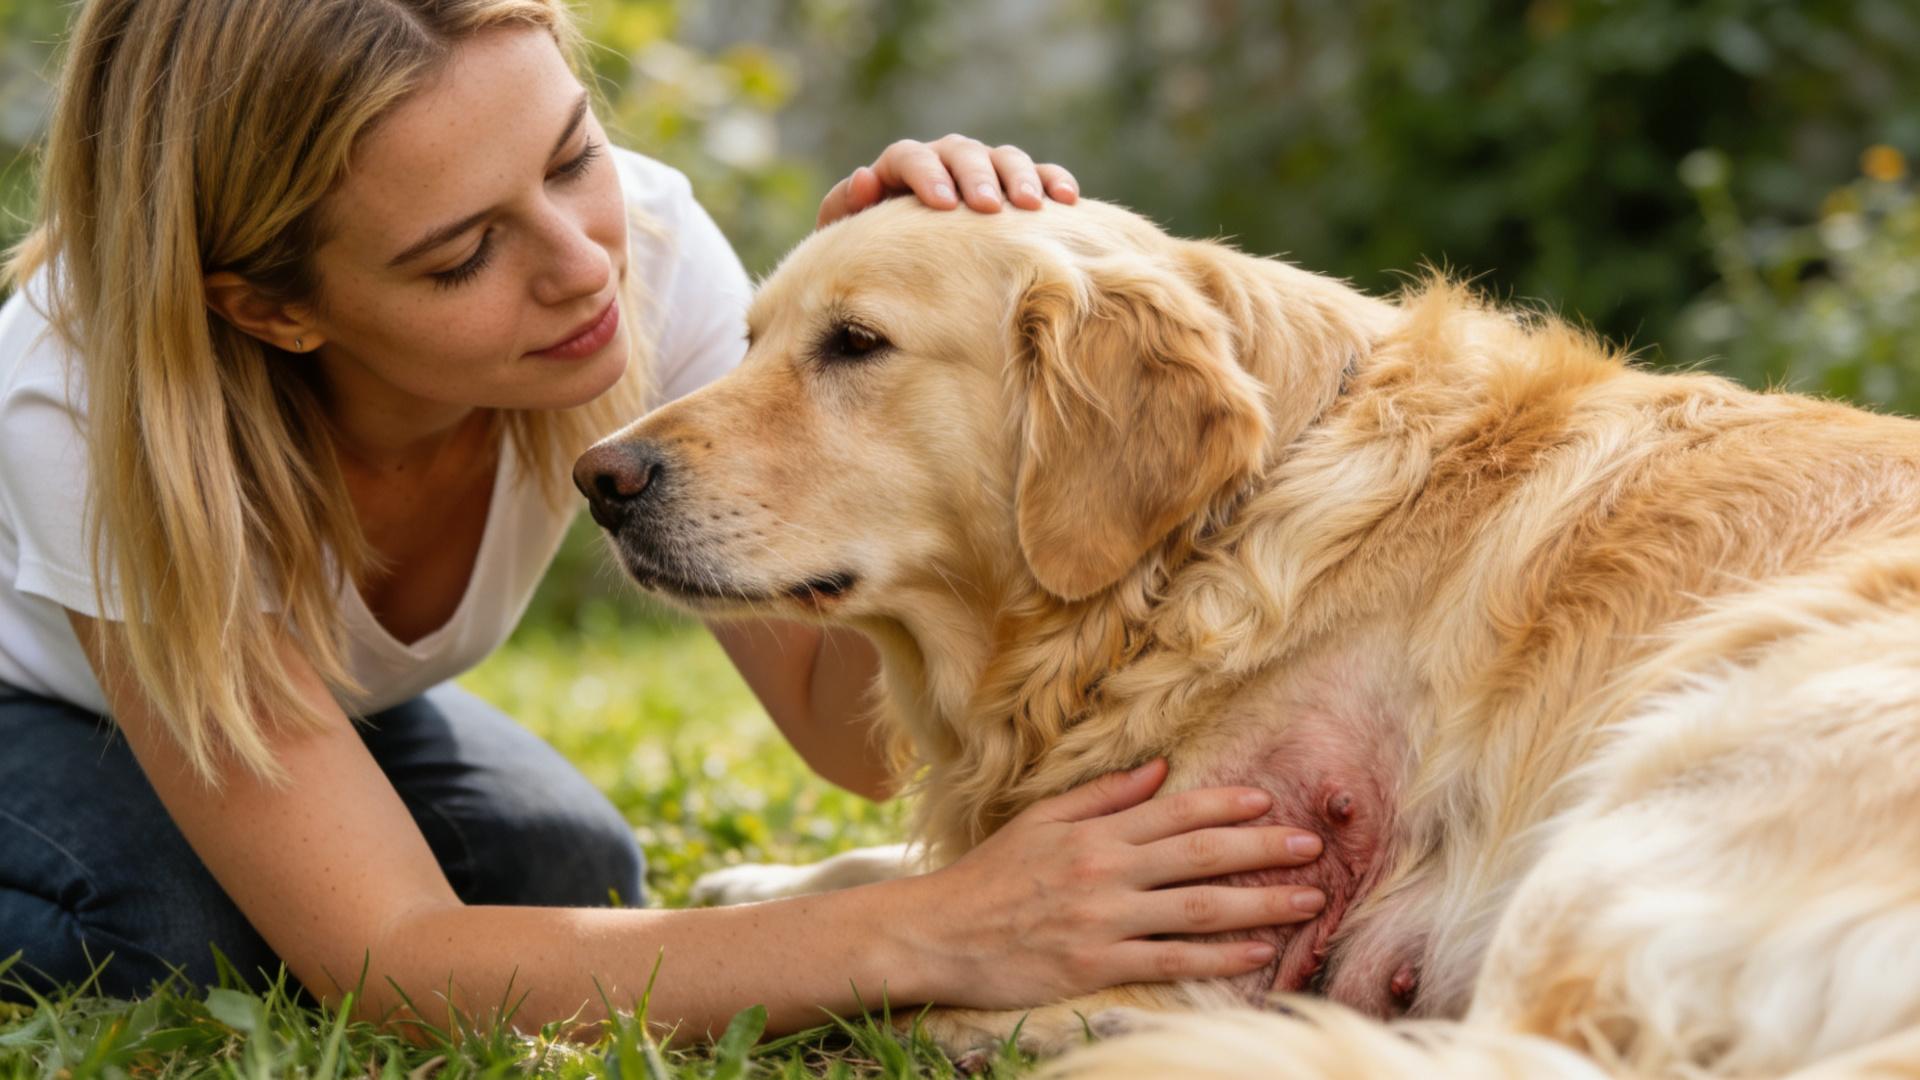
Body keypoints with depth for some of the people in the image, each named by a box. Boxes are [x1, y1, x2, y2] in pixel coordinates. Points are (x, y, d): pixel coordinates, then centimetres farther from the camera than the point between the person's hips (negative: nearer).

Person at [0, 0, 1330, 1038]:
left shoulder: (640, 243, -31)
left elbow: (857, 732, -28)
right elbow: (387, 961, -44)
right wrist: (925, 936, -53)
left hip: (325, 684, 4)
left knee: (569, 876, -21)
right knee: (188, 940, -32)